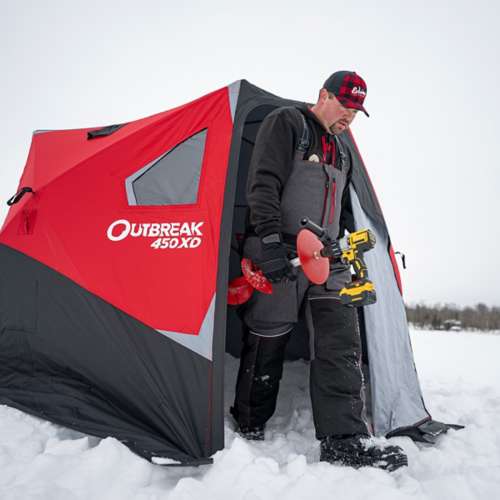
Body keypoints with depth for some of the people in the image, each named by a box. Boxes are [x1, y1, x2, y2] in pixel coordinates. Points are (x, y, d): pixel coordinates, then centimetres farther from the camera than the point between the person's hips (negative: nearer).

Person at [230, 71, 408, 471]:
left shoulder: (342, 152, 23)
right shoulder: (286, 123, 0)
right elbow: (264, 183, -13)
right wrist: (270, 239, -22)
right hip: (281, 257, -7)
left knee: (341, 341, -5)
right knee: (267, 344, 1)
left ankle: (345, 440, -3)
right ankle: (249, 430, 20)